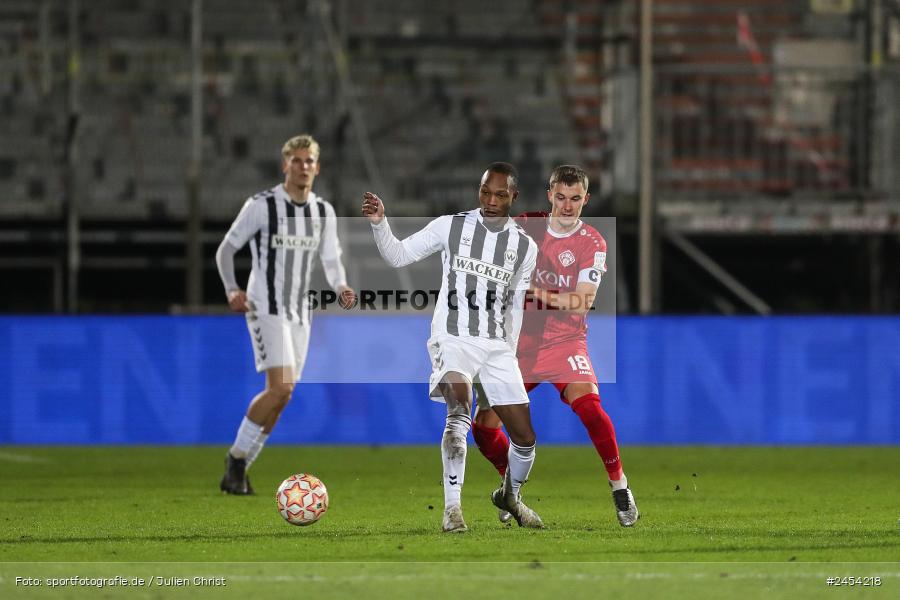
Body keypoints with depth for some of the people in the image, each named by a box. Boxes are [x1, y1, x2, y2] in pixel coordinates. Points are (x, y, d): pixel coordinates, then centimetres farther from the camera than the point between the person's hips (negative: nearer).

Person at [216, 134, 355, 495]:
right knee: (281, 387, -20)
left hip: (299, 314, 6)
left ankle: (237, 473, 15)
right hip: (266, 309, -6)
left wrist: (341, 288, -10)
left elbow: (331, 260, 13)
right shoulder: (261, 205, -8)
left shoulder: (324, 212, 8)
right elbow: (226, 249, -2)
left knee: (279, 398, 4)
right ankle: (237, 458, -5)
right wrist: (232, 290, -17)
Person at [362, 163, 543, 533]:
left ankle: (510, 495, 35)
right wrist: (379, 223, -16)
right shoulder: (451, 227, 0)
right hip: (453, 338, -4)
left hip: (497, 346, 4)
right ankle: (452, 508, -30)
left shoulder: (525, 248, 8)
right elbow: (397, 256, 1)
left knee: (525, 439, 4)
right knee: (460, 412, -31)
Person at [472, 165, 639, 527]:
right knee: (483, 426, -3)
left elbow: (583, 302, -18)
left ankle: (619, 485, -12)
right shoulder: (525, 226, 2)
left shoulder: (592, 244, -8)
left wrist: (541, 296, -29)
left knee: (587, 404, -29)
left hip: (564, 341, -3)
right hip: (517, 339, 3)